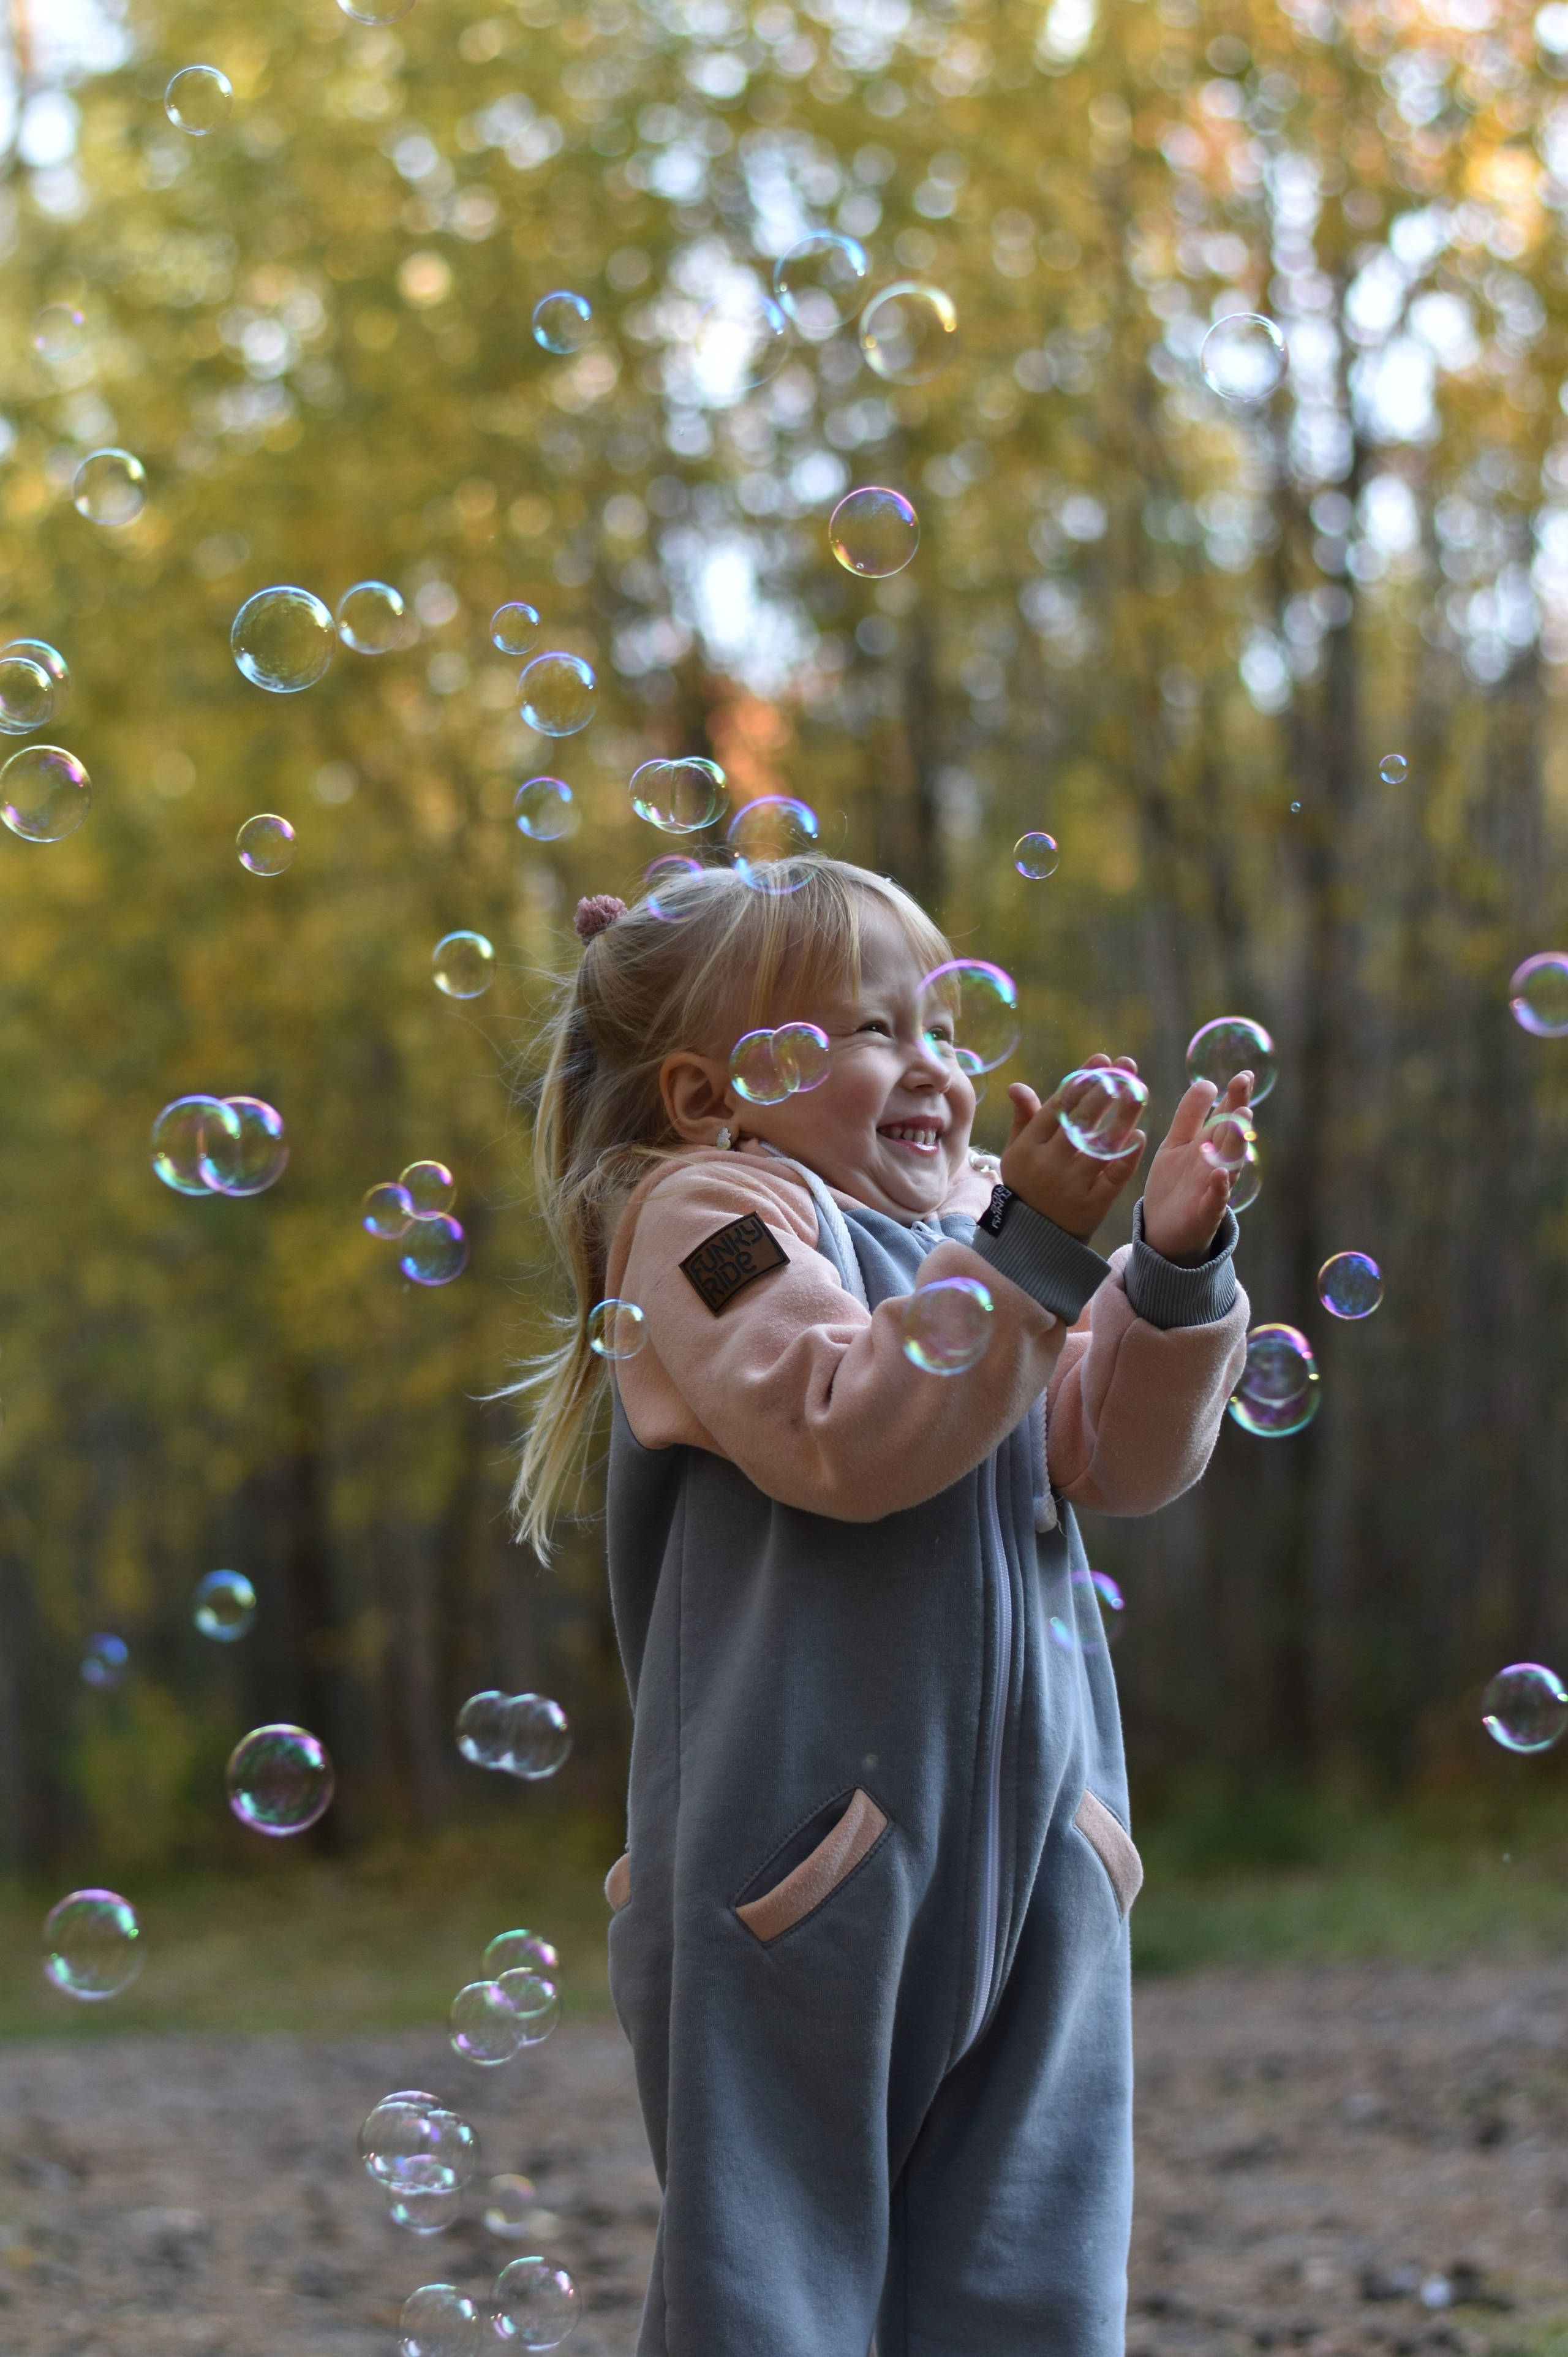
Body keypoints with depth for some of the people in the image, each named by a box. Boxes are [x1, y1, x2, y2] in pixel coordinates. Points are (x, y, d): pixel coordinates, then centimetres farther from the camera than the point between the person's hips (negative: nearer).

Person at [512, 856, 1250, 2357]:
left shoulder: (976, 1223, 16)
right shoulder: (711, 1215, -4)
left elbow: (1126, 1460, 10)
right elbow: (847, 1438, -19)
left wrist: (1174, 1272, -6)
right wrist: (1031, 1248, -21)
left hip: (1028, 1849, 6)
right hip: (804, 1843, -6)